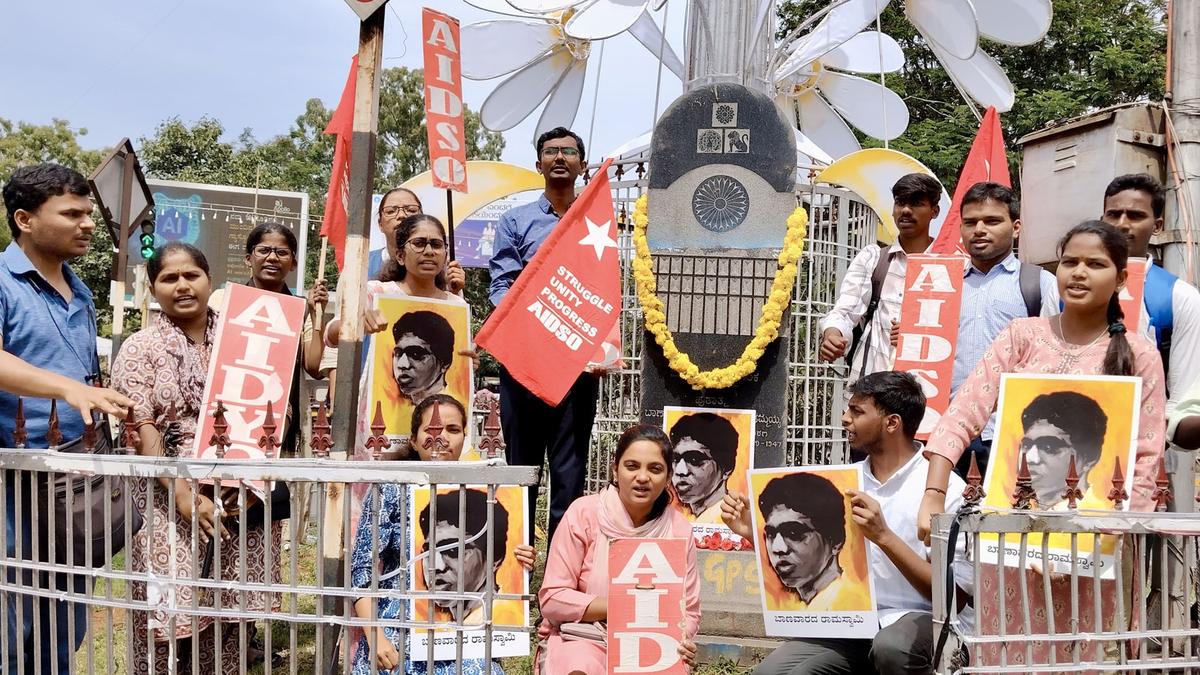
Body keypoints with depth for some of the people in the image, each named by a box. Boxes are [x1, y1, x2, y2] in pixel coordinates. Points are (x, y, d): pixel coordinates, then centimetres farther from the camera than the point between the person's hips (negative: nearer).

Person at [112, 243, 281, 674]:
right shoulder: (140, 348, 3)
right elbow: (142, 433, -6)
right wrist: (186, 497, -17)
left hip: (242, 501, 3)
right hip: (170, 505, -2)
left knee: (229, 618, 5)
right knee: (169, 620, -6)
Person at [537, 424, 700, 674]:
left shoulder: (678, 529, -2)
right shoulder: (583, 513, -9)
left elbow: (687, 611, 5)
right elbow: (552, 599, -11)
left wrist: (680, 641, -18)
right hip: (581, 637, -2)